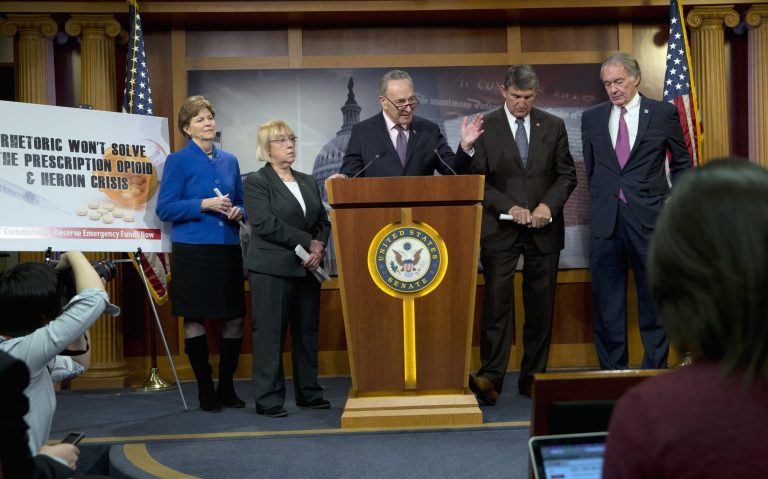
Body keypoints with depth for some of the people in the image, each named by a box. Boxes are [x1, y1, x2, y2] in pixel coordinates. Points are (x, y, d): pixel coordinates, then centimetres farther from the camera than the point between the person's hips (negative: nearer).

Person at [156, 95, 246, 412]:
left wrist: (238, 212, -3)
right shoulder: (178, 161, -2)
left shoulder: (229, 161, 13)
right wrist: (204, 205, -17)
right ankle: (205, 389, 14)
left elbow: (241, 204, 20)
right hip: (193, 251, -5)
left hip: (228, 248, 5)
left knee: (235, 317, 4)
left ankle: (226, 386, 19)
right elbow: (165, 208, -7)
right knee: (195, 319, 2)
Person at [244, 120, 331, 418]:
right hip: (272, 269, -6)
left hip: (307, 268, 6)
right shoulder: (256, 182, -2)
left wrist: (319, 248, -6)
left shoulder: (308, 182, 17)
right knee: (270, 333, -3)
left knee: (308, 331, 9)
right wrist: (308, 243, -14)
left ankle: (308, 392, 18)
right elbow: (265, 224, -14)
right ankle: (268, 399, 2)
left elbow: (323, 222, 15)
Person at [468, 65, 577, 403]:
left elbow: (567, 175, 9)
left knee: (541, 305, 5)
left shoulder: (553, 126, 8)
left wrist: (548, 205, -8)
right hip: (500, 229, -2)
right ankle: (491, 377, -8)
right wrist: (509, 207, -14)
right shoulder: (485, 127, 1)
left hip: (544, 229, 3)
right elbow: (478, 180, -2)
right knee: (496, 300, -9)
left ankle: (534, 377, 13)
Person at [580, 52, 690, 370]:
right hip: (605, 222, 2)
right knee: (607, 302, 6)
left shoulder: (664, 113, 3)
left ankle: (655, 368, 15)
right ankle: (612, 370, 16)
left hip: (648, 217, -2)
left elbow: (681, 162, 11)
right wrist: (599, 200, 10)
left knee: (653, 299, 5)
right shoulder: (592, 118, 9)